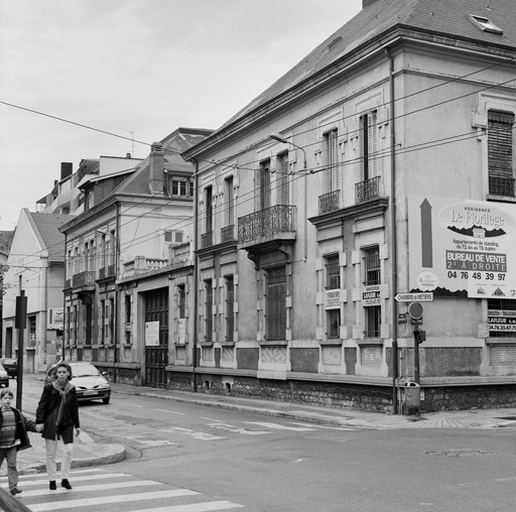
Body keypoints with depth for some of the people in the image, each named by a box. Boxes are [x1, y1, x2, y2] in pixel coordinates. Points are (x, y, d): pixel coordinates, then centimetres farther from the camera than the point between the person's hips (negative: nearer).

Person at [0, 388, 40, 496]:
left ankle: (13, 487, 1)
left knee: (12, 465, 1)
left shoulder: (16, 413, 5)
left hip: (12, 444, 3)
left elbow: (25, 422, 10)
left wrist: (35, 427, -3)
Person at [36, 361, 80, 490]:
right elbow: (42, 405, -5)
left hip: (66, 424, 2)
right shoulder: (49, 388, -5)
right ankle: (52, 480, 16)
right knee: (51, 453, 4)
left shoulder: (71, 389, 4)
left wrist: (77, 425, 13)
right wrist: (39, 421, -15)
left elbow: (74, 408, 11)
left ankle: (65, 479, 6)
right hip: (50, 424, -2)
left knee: (69, 450, -7)